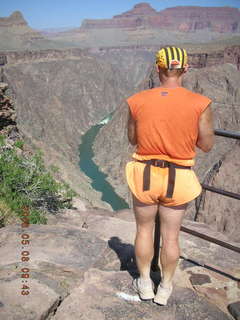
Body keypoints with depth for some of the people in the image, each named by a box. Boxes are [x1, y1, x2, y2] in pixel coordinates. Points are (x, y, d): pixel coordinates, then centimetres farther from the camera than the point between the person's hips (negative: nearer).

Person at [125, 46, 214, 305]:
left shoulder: (138, 101, -9)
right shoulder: (199, 104, -12)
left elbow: (133, 139, 4)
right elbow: (206, 145, -3)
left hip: (144, 175, 1)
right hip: (178, 179, 0)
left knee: (144, 229, 22)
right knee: (171, 236, 18)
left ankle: (145, 285, 39)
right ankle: (164, 289, 38)